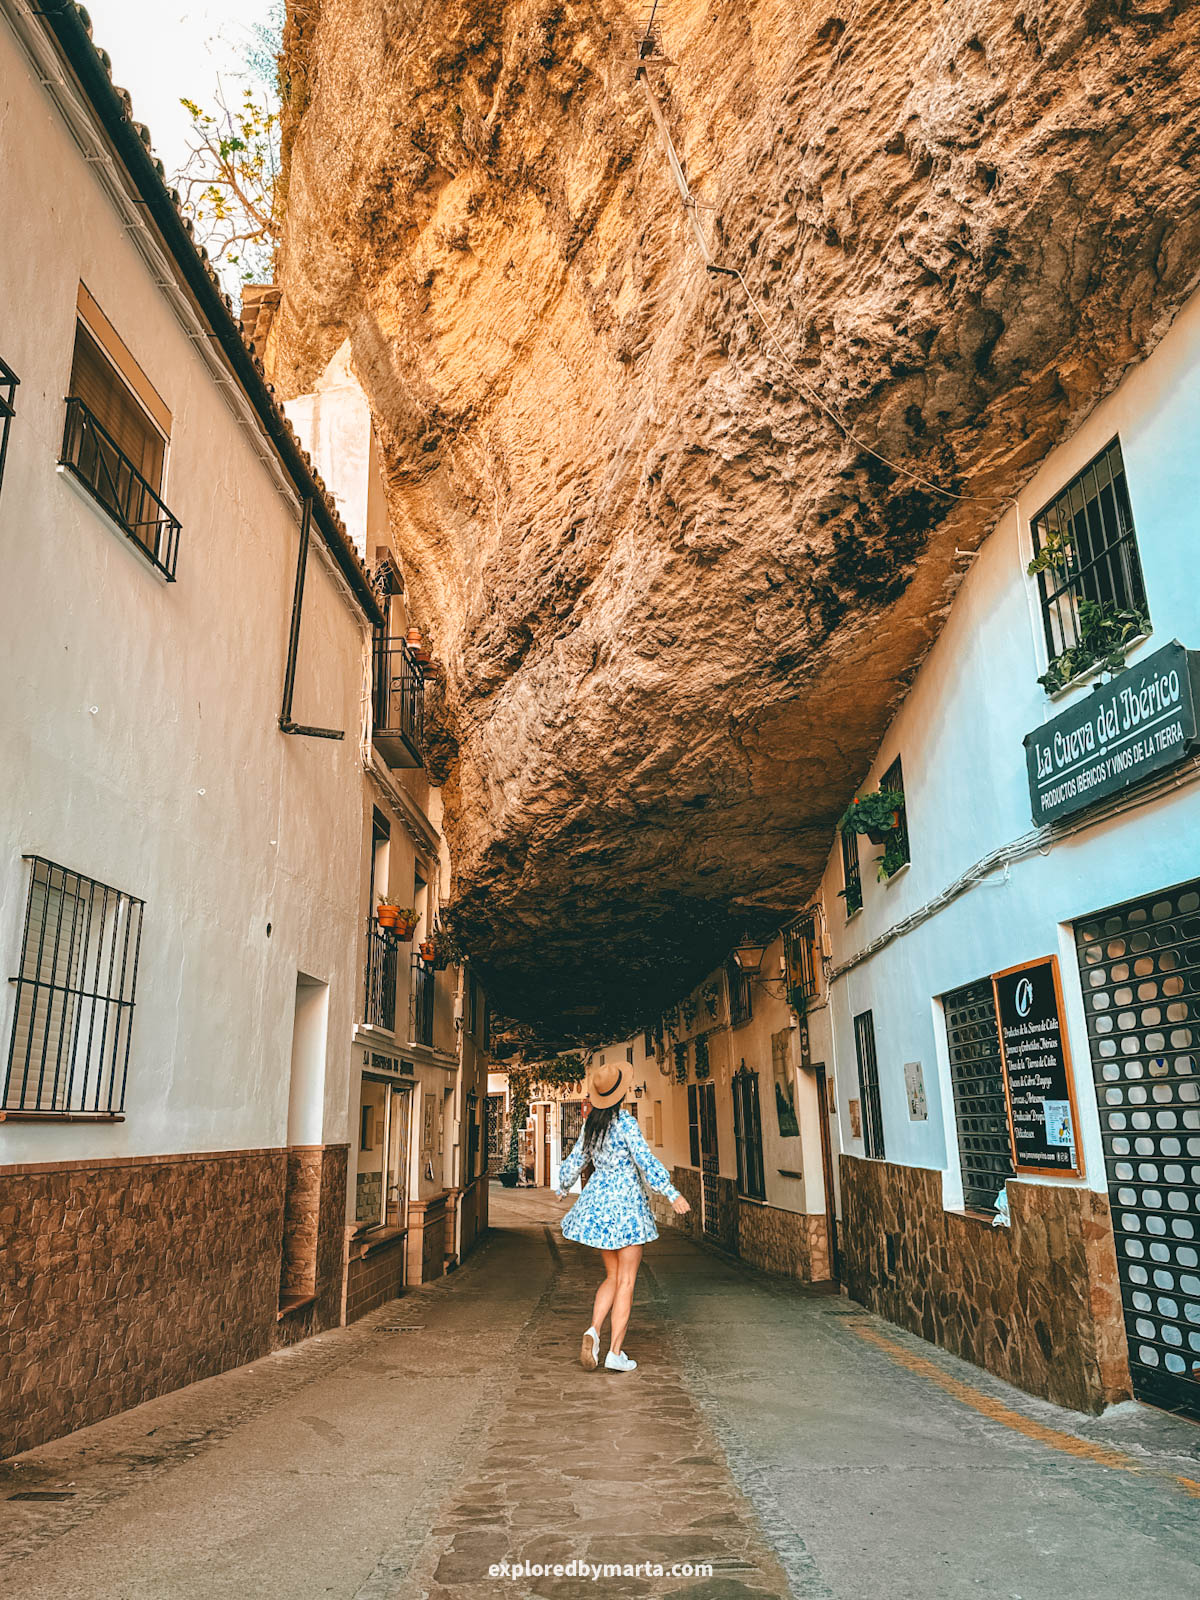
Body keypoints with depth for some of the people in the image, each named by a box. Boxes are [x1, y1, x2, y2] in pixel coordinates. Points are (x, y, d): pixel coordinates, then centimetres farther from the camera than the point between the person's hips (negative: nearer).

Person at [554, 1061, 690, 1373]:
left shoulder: (591, 1124, 6)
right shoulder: (625, 1121, -13)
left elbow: (574, 1162, 16)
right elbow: (645, 1160, -18)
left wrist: (561, 1189, 33)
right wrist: (672, 1193, -16)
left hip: (598, 1200, 6)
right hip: (626, 1201, -6)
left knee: (613, 1277, 17)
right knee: (626, 1282, 3)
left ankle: (593, 1330, -4)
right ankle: (615, 1353, 3)